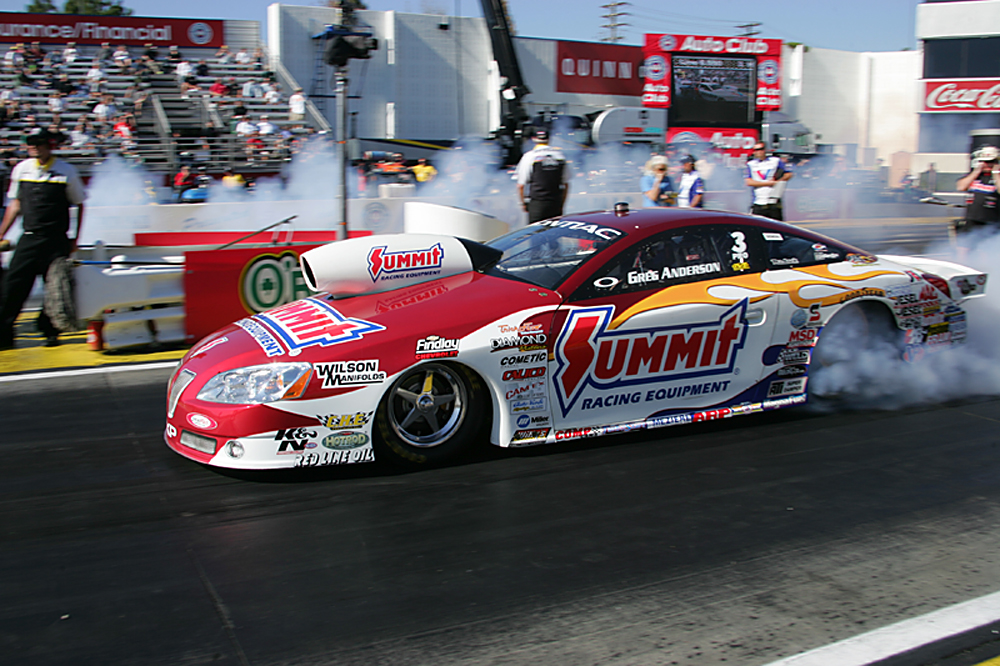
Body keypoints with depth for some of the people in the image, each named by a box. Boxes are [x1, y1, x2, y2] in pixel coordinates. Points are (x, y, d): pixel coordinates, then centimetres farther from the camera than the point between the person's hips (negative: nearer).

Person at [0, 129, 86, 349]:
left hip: (56, 242, -2)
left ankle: (50, 332, 21)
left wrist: (75, 240, 4)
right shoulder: (21, 169, 7)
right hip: (29, 239, 2)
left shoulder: (67, 172, -1)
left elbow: (79, 205, 6)